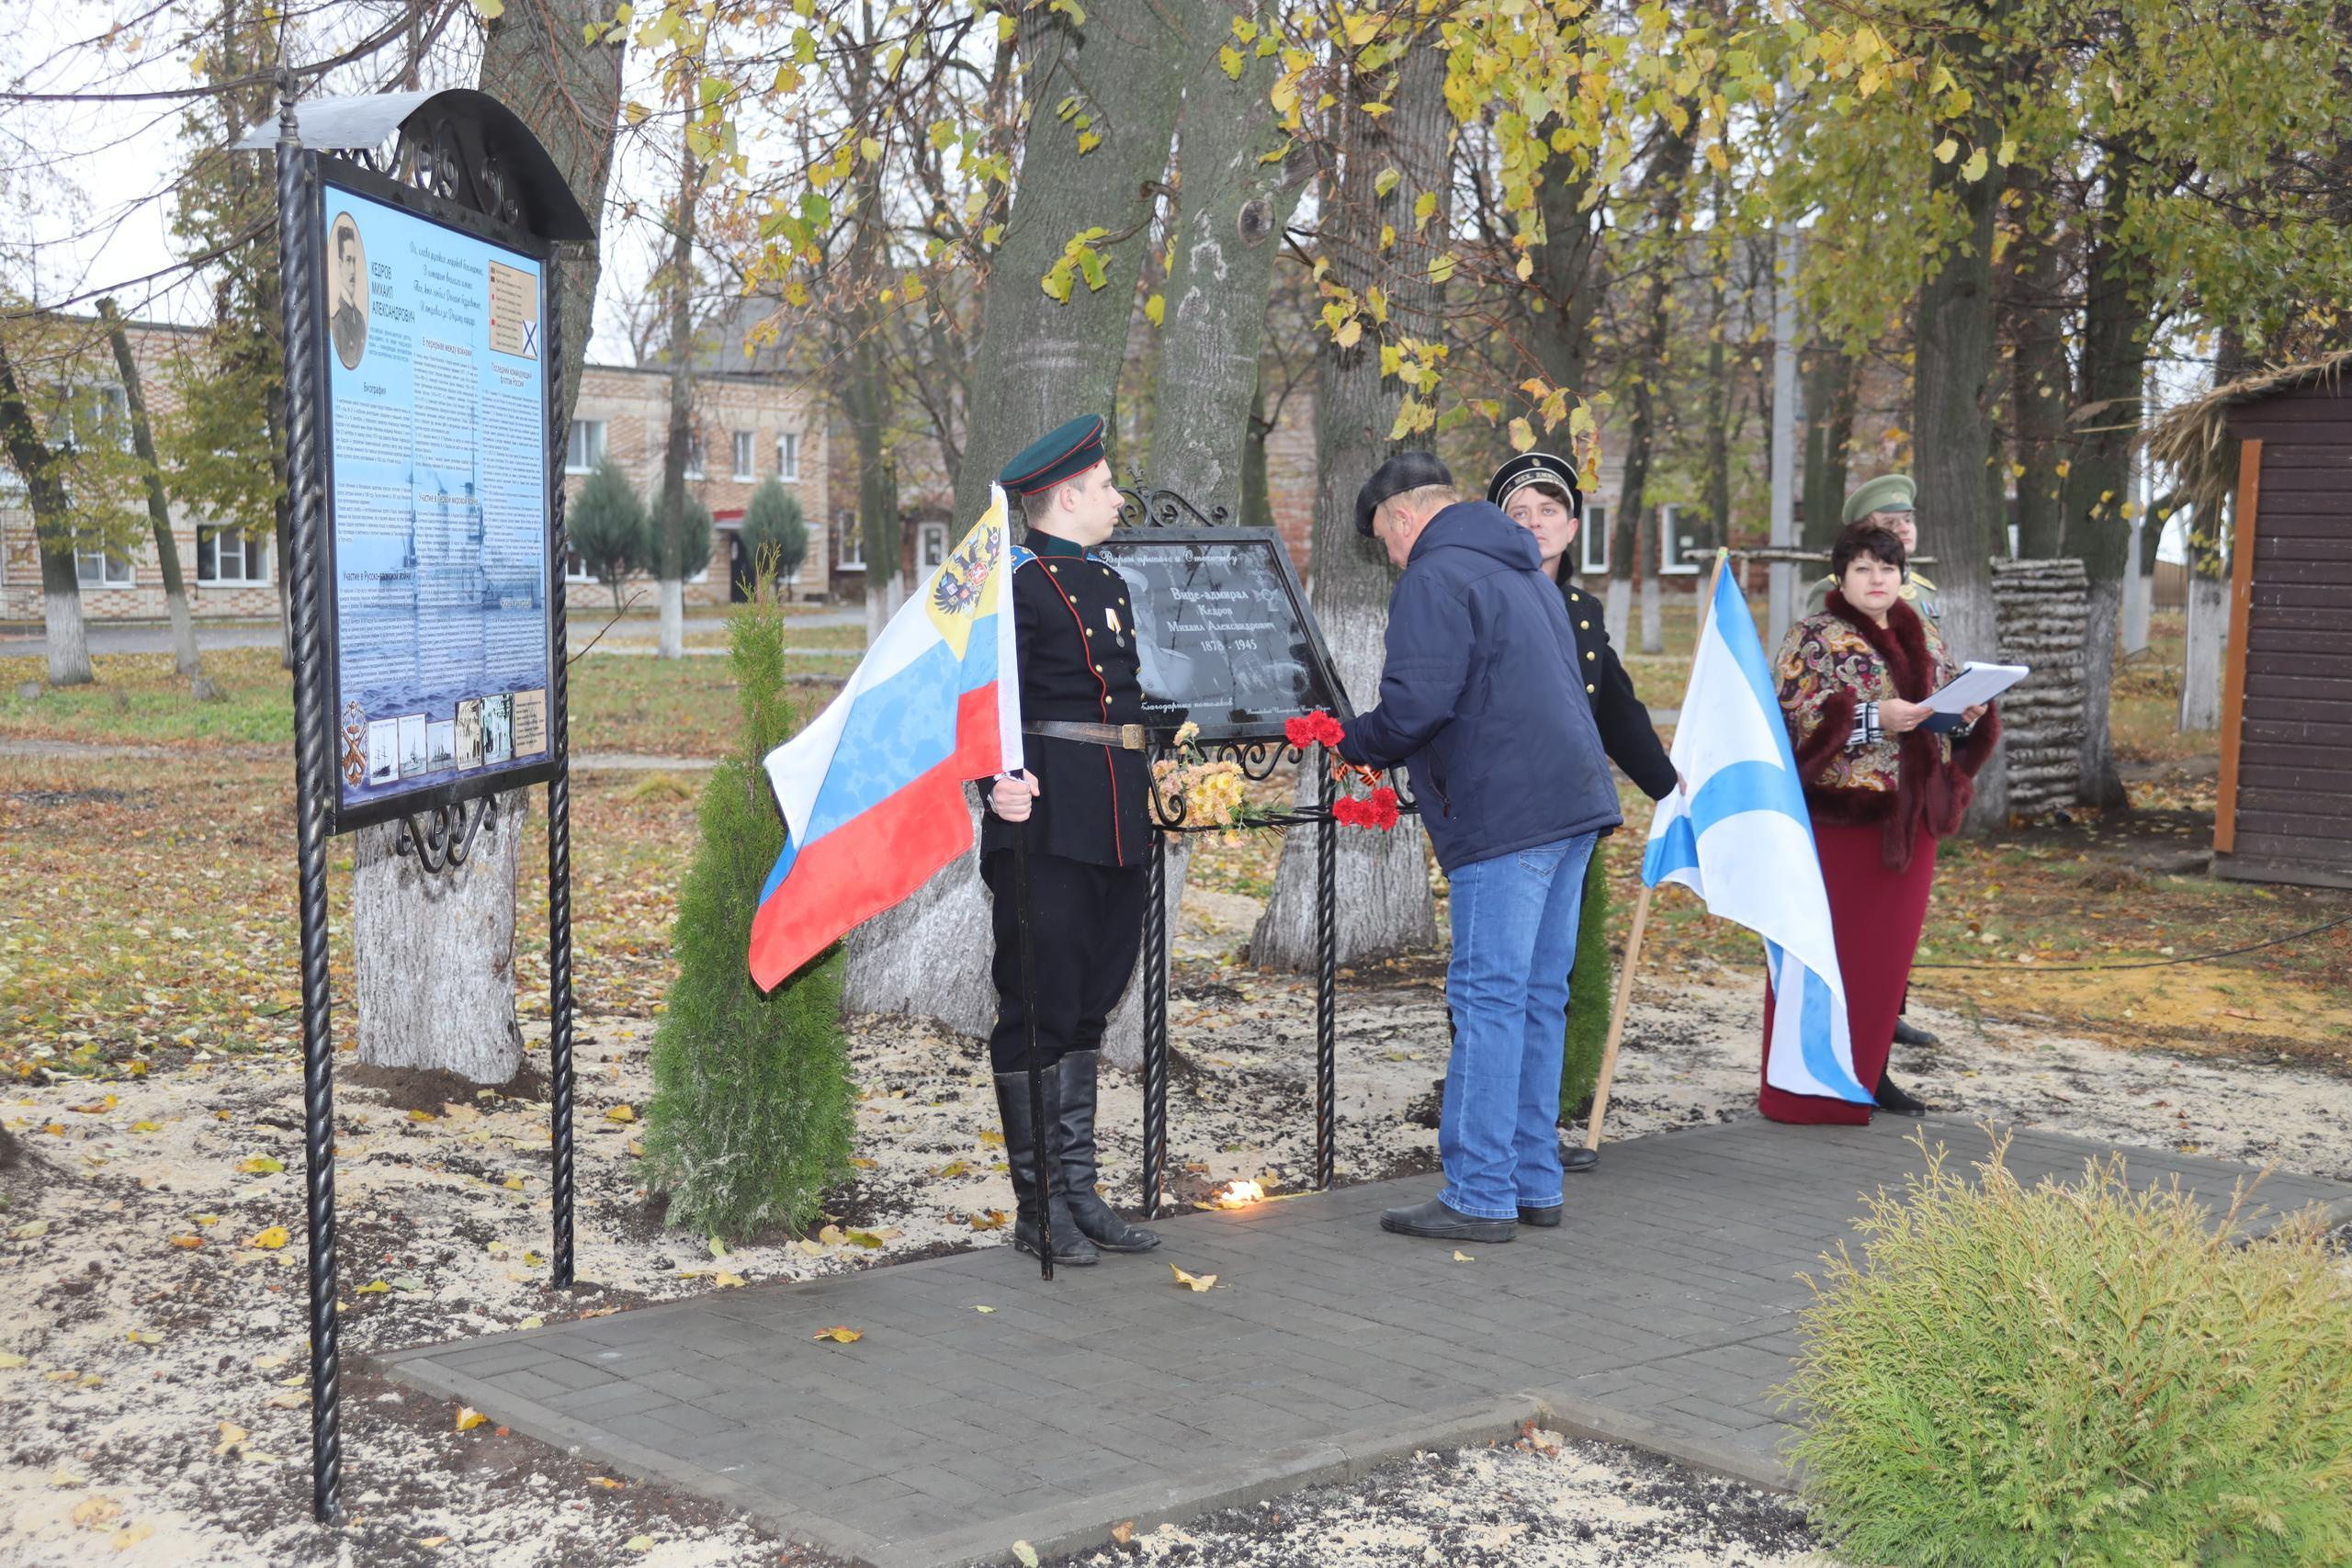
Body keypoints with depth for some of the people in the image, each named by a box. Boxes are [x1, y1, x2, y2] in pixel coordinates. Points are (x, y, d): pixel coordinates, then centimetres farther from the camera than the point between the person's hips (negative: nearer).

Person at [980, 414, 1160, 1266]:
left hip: (1115, 830, 9)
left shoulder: (1109, 584, 18)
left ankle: (1078, 1190, 21)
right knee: (1038, 1011, -2)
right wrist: (1000, 780, -32)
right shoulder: (1015, 583, -9)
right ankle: (1038, 1206, 7)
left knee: (1087, 1008, 13)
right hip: (1047, 822, -9)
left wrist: (1151, 777, 24)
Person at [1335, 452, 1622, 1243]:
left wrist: (1355, 744, 2)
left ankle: (1480, 1196, -3)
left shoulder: (1435, 579, -8)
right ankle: (1534, 1183, 18)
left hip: (1508, 816, -10)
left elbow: (1415, 704, -19)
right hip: (1575, 797, 10)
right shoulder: (1521, 571, 23)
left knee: (1489, 999, -6)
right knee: (1539, 997, 12)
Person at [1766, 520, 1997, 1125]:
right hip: (1838, 814, -6)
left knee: (1890, 945, 10)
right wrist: (1875, 718, -23)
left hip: (1906, 818, 6)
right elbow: (1793, 716, -14)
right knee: (1828, 945, -3)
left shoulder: (1923, 637, 15)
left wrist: (1969, 711, -4)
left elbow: (1953, 703, 20)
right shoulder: (1813, 638, -3)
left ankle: (1869, 1070, 20)